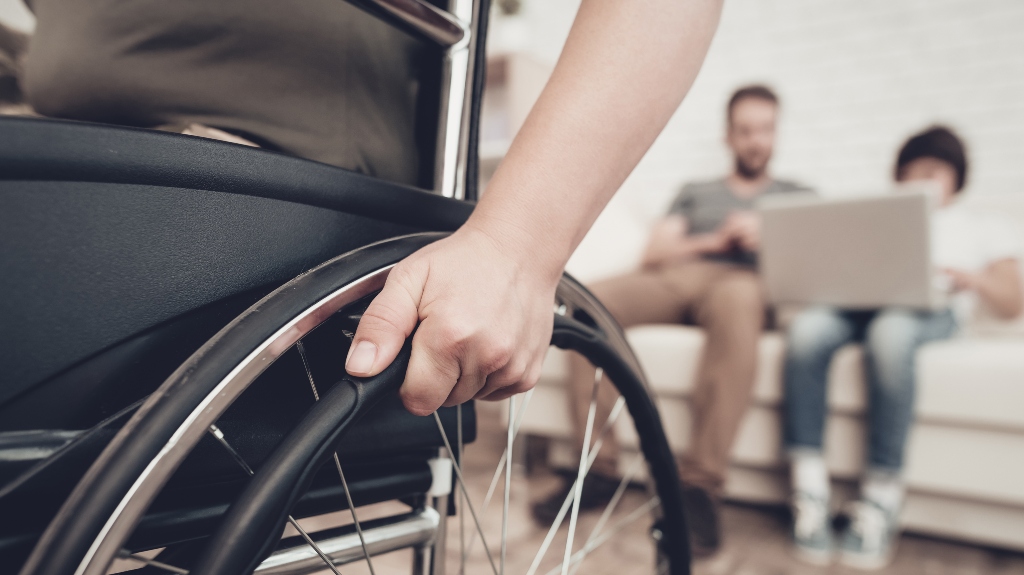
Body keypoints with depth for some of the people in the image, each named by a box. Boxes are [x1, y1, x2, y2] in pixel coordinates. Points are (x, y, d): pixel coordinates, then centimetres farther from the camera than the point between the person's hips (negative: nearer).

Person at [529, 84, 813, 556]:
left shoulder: (797, 197, 31)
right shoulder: (694, 193, 33)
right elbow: (653, 253, 17)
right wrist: (714, 240, 0)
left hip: (737, 280, -2)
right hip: (673, 276, 2)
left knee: (737, 299, -42)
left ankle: (700, 484, -39)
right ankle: (598, 466, -27)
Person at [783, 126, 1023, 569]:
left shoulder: (985, 231, 32)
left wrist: (971, 278, -5)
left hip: (931, 309, -1)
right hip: (862, 300, 2)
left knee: (890, 331, -41)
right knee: (807, 328, -36)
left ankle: (881, 494, -32)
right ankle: (809, 490, -33)